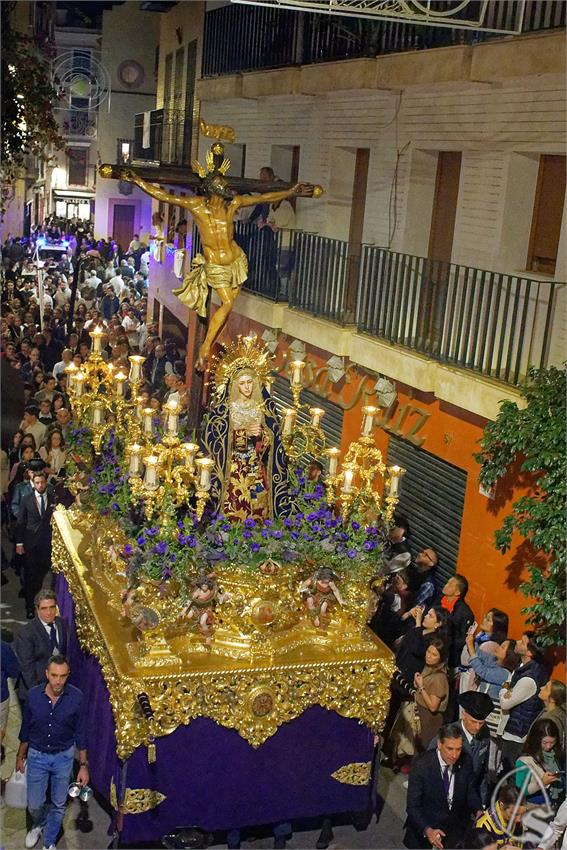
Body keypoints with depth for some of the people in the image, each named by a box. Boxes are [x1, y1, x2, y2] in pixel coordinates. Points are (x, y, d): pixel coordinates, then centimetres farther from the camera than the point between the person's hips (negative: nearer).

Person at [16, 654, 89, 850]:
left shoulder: (76, 698, -20)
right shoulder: (33, 695, -17)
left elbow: (80, 734, -9)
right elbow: (26, 729, -1)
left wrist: (83, 765, -6)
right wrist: (20, 756, 9)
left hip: (64, 757, -1)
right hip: (37, 755, 1)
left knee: (58, 804, 15)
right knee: (34, 805, 12)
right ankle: (39, 824, 47)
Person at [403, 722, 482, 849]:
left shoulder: (466, 761, -8)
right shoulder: (421, 765, -19)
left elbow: (470, 792, 7)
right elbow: (412, 805, -17)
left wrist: (478, 811, -12)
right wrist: (427, 830, -32)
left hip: (456, 825, 2)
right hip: (425, 825, -2)